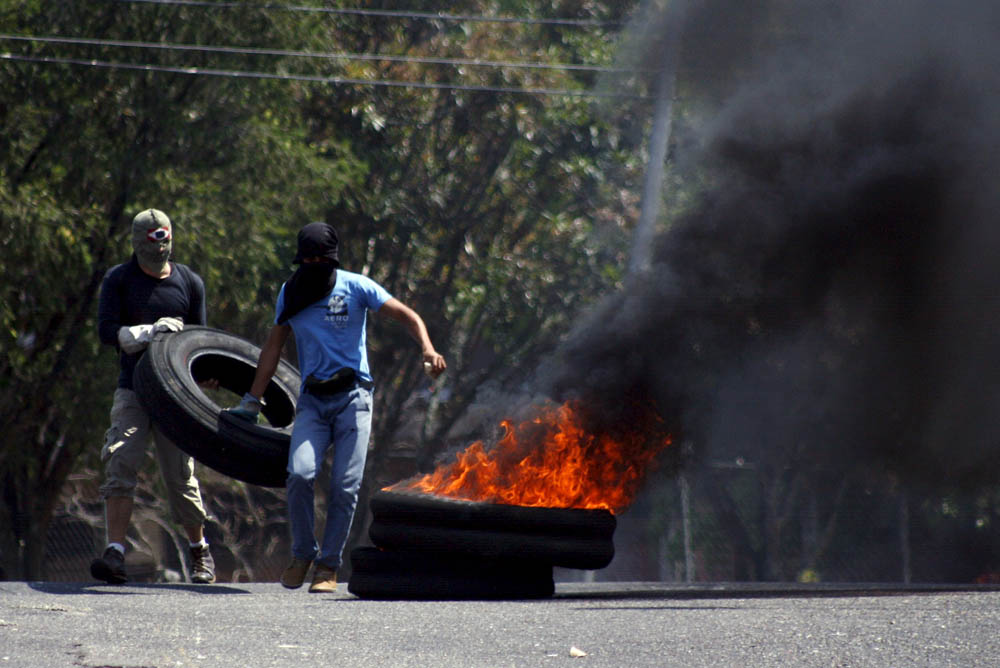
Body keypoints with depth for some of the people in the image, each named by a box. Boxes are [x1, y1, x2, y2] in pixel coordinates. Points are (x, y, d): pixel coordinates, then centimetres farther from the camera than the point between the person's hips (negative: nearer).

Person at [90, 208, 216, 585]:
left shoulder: (189, 283, 8)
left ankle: (200, 553, 21)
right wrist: (149, 332, -18)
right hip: (132, 392, 0)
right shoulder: (119, 280, 4)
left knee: (180, 476, 1)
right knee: (120, 465, -17)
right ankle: (115, 555, -22)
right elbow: (106, 330, -6)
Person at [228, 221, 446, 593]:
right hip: (313, 400, 2)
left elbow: (407, 317, -2)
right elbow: (275, 344, 20)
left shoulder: (355, 287, 0)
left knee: (345, 486, -9)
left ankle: (329, 566, 3)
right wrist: (252, 401, 18)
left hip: (352, 397, -2)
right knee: (300, 474, -18)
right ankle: (302, 555, 1)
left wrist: (428, 350, -21)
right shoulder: (290, 293, 11)